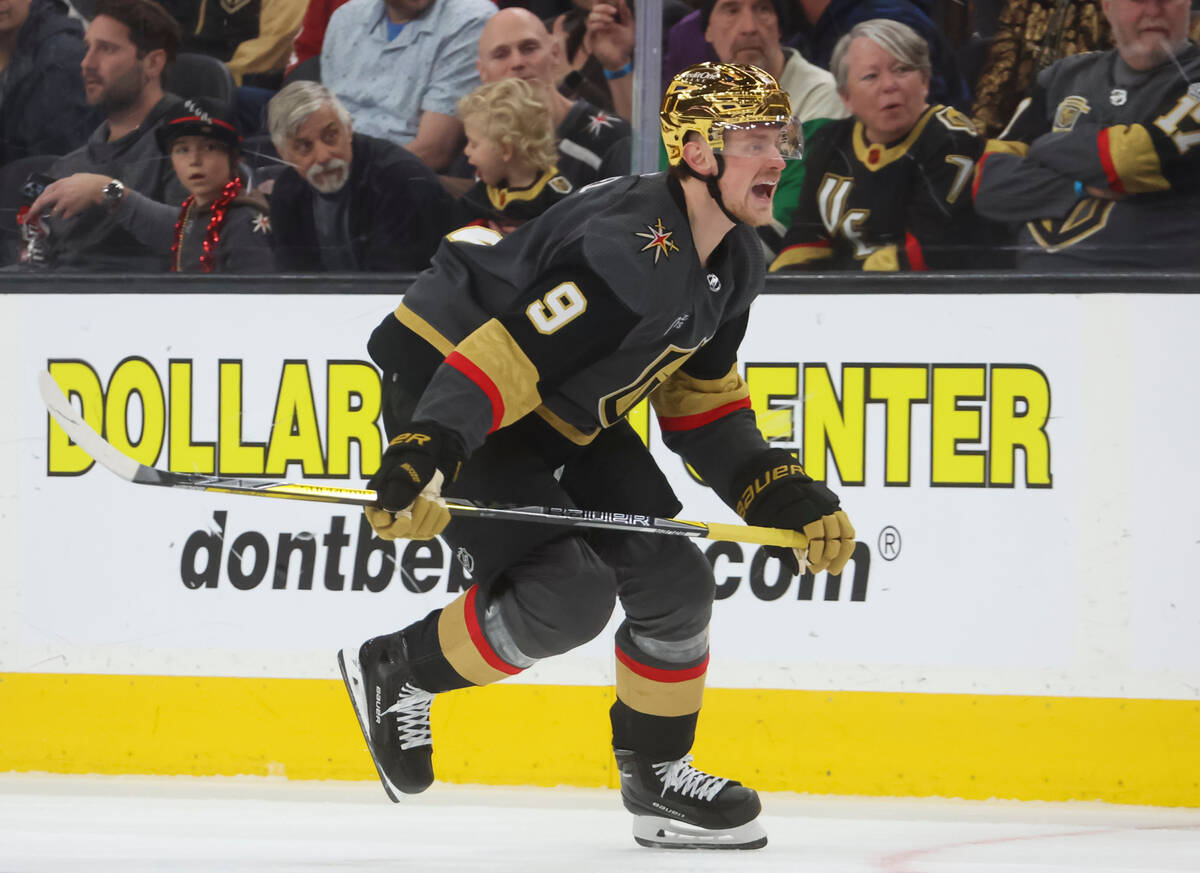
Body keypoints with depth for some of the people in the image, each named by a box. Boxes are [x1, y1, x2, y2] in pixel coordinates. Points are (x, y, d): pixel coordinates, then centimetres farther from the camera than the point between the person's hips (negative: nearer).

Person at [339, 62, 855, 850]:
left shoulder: (735, 261, 1)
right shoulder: (632, 252, -30)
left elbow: (701, 403, 13)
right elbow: (504, 352, -37)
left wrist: (784, 497, 4)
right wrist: (425, 455, -48)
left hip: (564, 415, 10)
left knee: (674, 579, 4)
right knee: (569, 594, -22)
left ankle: (657, 776, 21)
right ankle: (395, 673, 0)